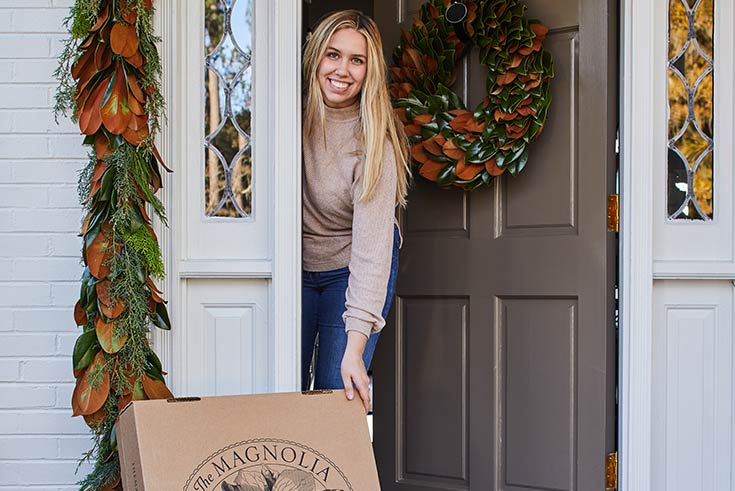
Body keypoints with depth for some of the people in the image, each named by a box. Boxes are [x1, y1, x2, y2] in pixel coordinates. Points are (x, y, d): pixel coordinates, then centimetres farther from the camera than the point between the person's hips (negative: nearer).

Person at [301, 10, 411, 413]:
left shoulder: (375, 143, -25)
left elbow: (372, 247, -30)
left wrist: (355, 346, -37)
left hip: (350, 271, -3)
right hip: (294, 264, 3)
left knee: (338, 390, -8)